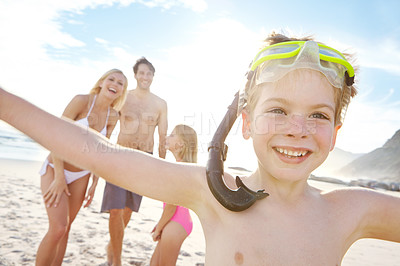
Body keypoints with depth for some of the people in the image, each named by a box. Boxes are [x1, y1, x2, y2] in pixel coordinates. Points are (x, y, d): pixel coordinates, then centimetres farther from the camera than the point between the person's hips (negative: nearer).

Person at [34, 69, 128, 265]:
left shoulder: (113, 116, -2)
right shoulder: (82, 101, -17)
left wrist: (94, 183, 5)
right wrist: (59, 177, -19)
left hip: (81, 175, 5)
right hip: (55, 168, -5)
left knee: (66, 228, 12)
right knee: (58, 228, -14)